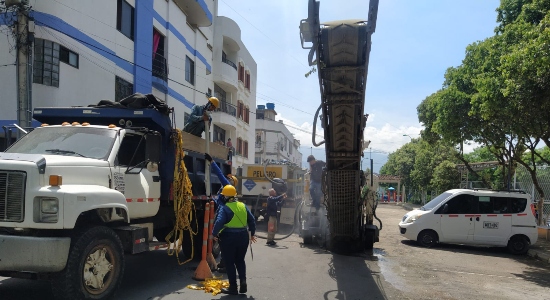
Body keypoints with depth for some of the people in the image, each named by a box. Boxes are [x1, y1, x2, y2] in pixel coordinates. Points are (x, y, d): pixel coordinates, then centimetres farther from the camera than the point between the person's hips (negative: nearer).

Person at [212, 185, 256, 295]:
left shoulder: (224, 208, -11)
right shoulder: (243, 206, 6)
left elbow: (219, 222, -22)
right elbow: (252, 220, 9)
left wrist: (214, 234, -8)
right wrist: (252, 233, 19)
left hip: (228, 238, -5)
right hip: (243, 237, 5)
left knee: (229, 262, 7)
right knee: (240, 261, 19)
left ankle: (233, 287, 10)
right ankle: (243, 283, 11)